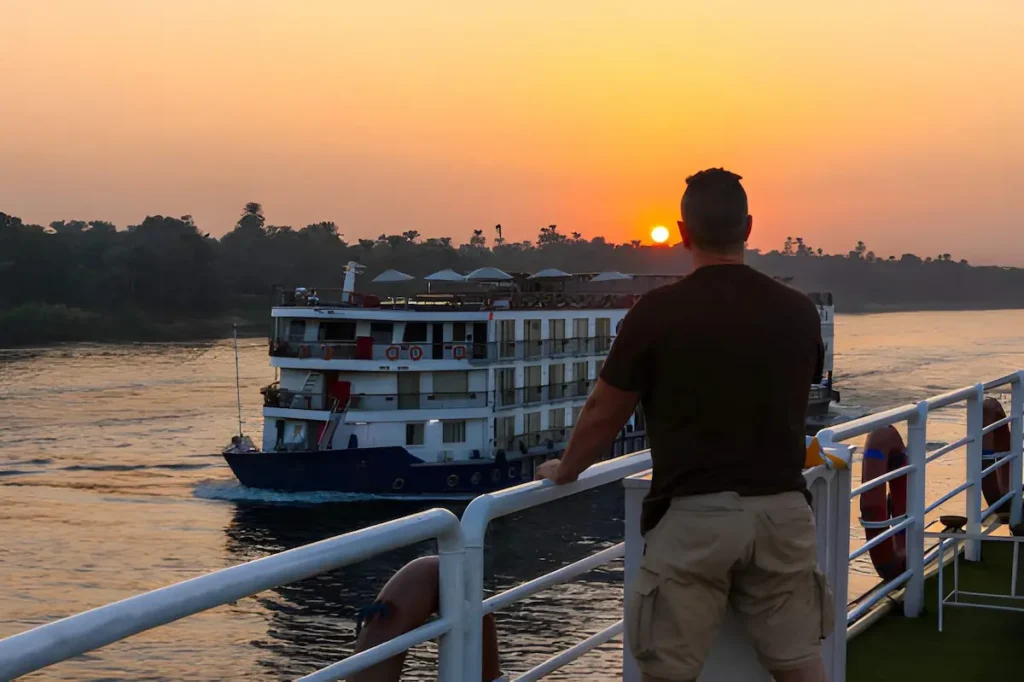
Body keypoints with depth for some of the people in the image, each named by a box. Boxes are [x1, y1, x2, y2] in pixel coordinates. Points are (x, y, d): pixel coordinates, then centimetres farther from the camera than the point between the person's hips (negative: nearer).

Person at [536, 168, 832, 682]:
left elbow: (605, 414, 0)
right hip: (781, 508, 4)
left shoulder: (658, 311, -8)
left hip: (693, 513, -4)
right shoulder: (798, 311, 4)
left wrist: (563, 471, 19)